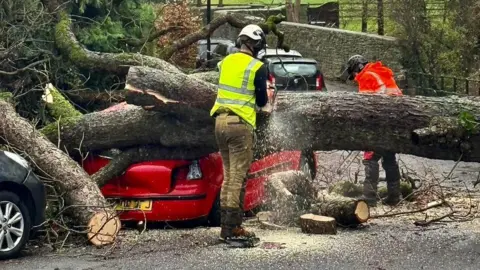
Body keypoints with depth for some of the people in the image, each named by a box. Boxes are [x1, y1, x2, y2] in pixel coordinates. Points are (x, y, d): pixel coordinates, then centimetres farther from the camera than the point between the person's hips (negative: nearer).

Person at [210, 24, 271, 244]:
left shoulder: (226, 61, 9)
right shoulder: (257, 67, -8)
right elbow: (262, 100, -4)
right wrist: (263, 100, 17)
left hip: (220, 121, 7)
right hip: (240, 124, -7)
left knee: (228, 175, 14)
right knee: (238, 178, -4)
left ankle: (225, 225, 15)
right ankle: (233, 228, -5)